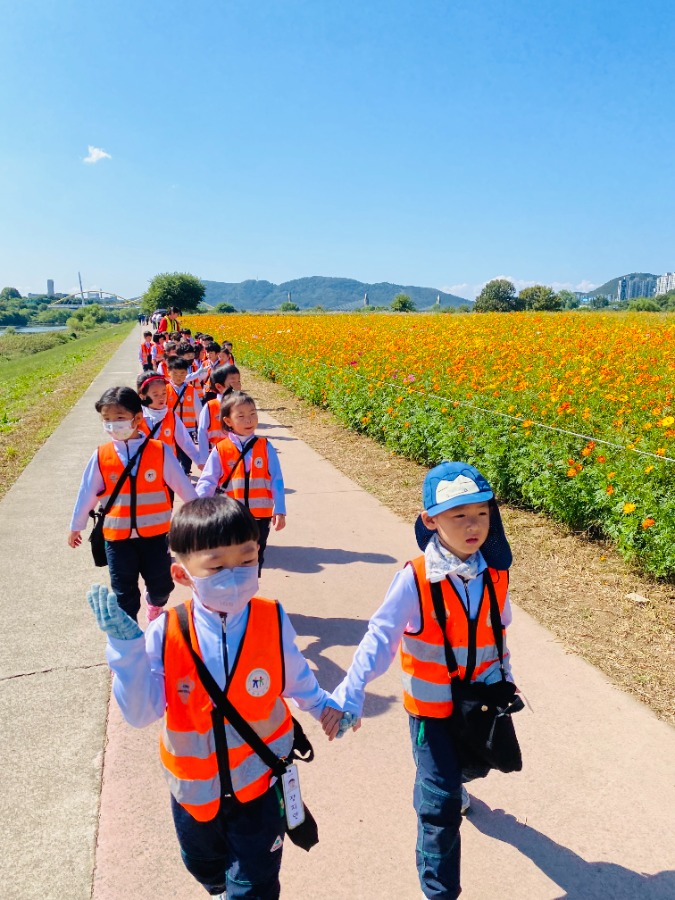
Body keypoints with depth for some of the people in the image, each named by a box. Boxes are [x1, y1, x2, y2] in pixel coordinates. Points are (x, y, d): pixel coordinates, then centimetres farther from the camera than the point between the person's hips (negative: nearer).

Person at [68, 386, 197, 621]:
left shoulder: (159, 451, -10)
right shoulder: (101, 456, -7)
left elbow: (182, 485, -2)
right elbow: (87, 492, 3)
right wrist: (76, 526, 14)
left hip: (154, 533, 0)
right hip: (117, 536, 0)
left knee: (162, 585, 12)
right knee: (124, 592, 7)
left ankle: (155, 604, 47)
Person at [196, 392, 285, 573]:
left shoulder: (265, 447, -3)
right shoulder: (220, 450, -6)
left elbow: (276, 481, -3)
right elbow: (207, 482, -7)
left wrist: (279, 511, -8)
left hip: (260, 517, 1)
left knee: (255, 561, 14)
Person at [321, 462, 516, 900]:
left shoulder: (496, 574, -11)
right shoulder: (415, 579, -26)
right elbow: (380, 637, -29)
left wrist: (503, 677, 17)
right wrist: (350, 695, -38)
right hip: (432, 706, -5)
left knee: (474, 764, 30)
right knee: (441, 805, -2)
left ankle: (447, 784, 66)